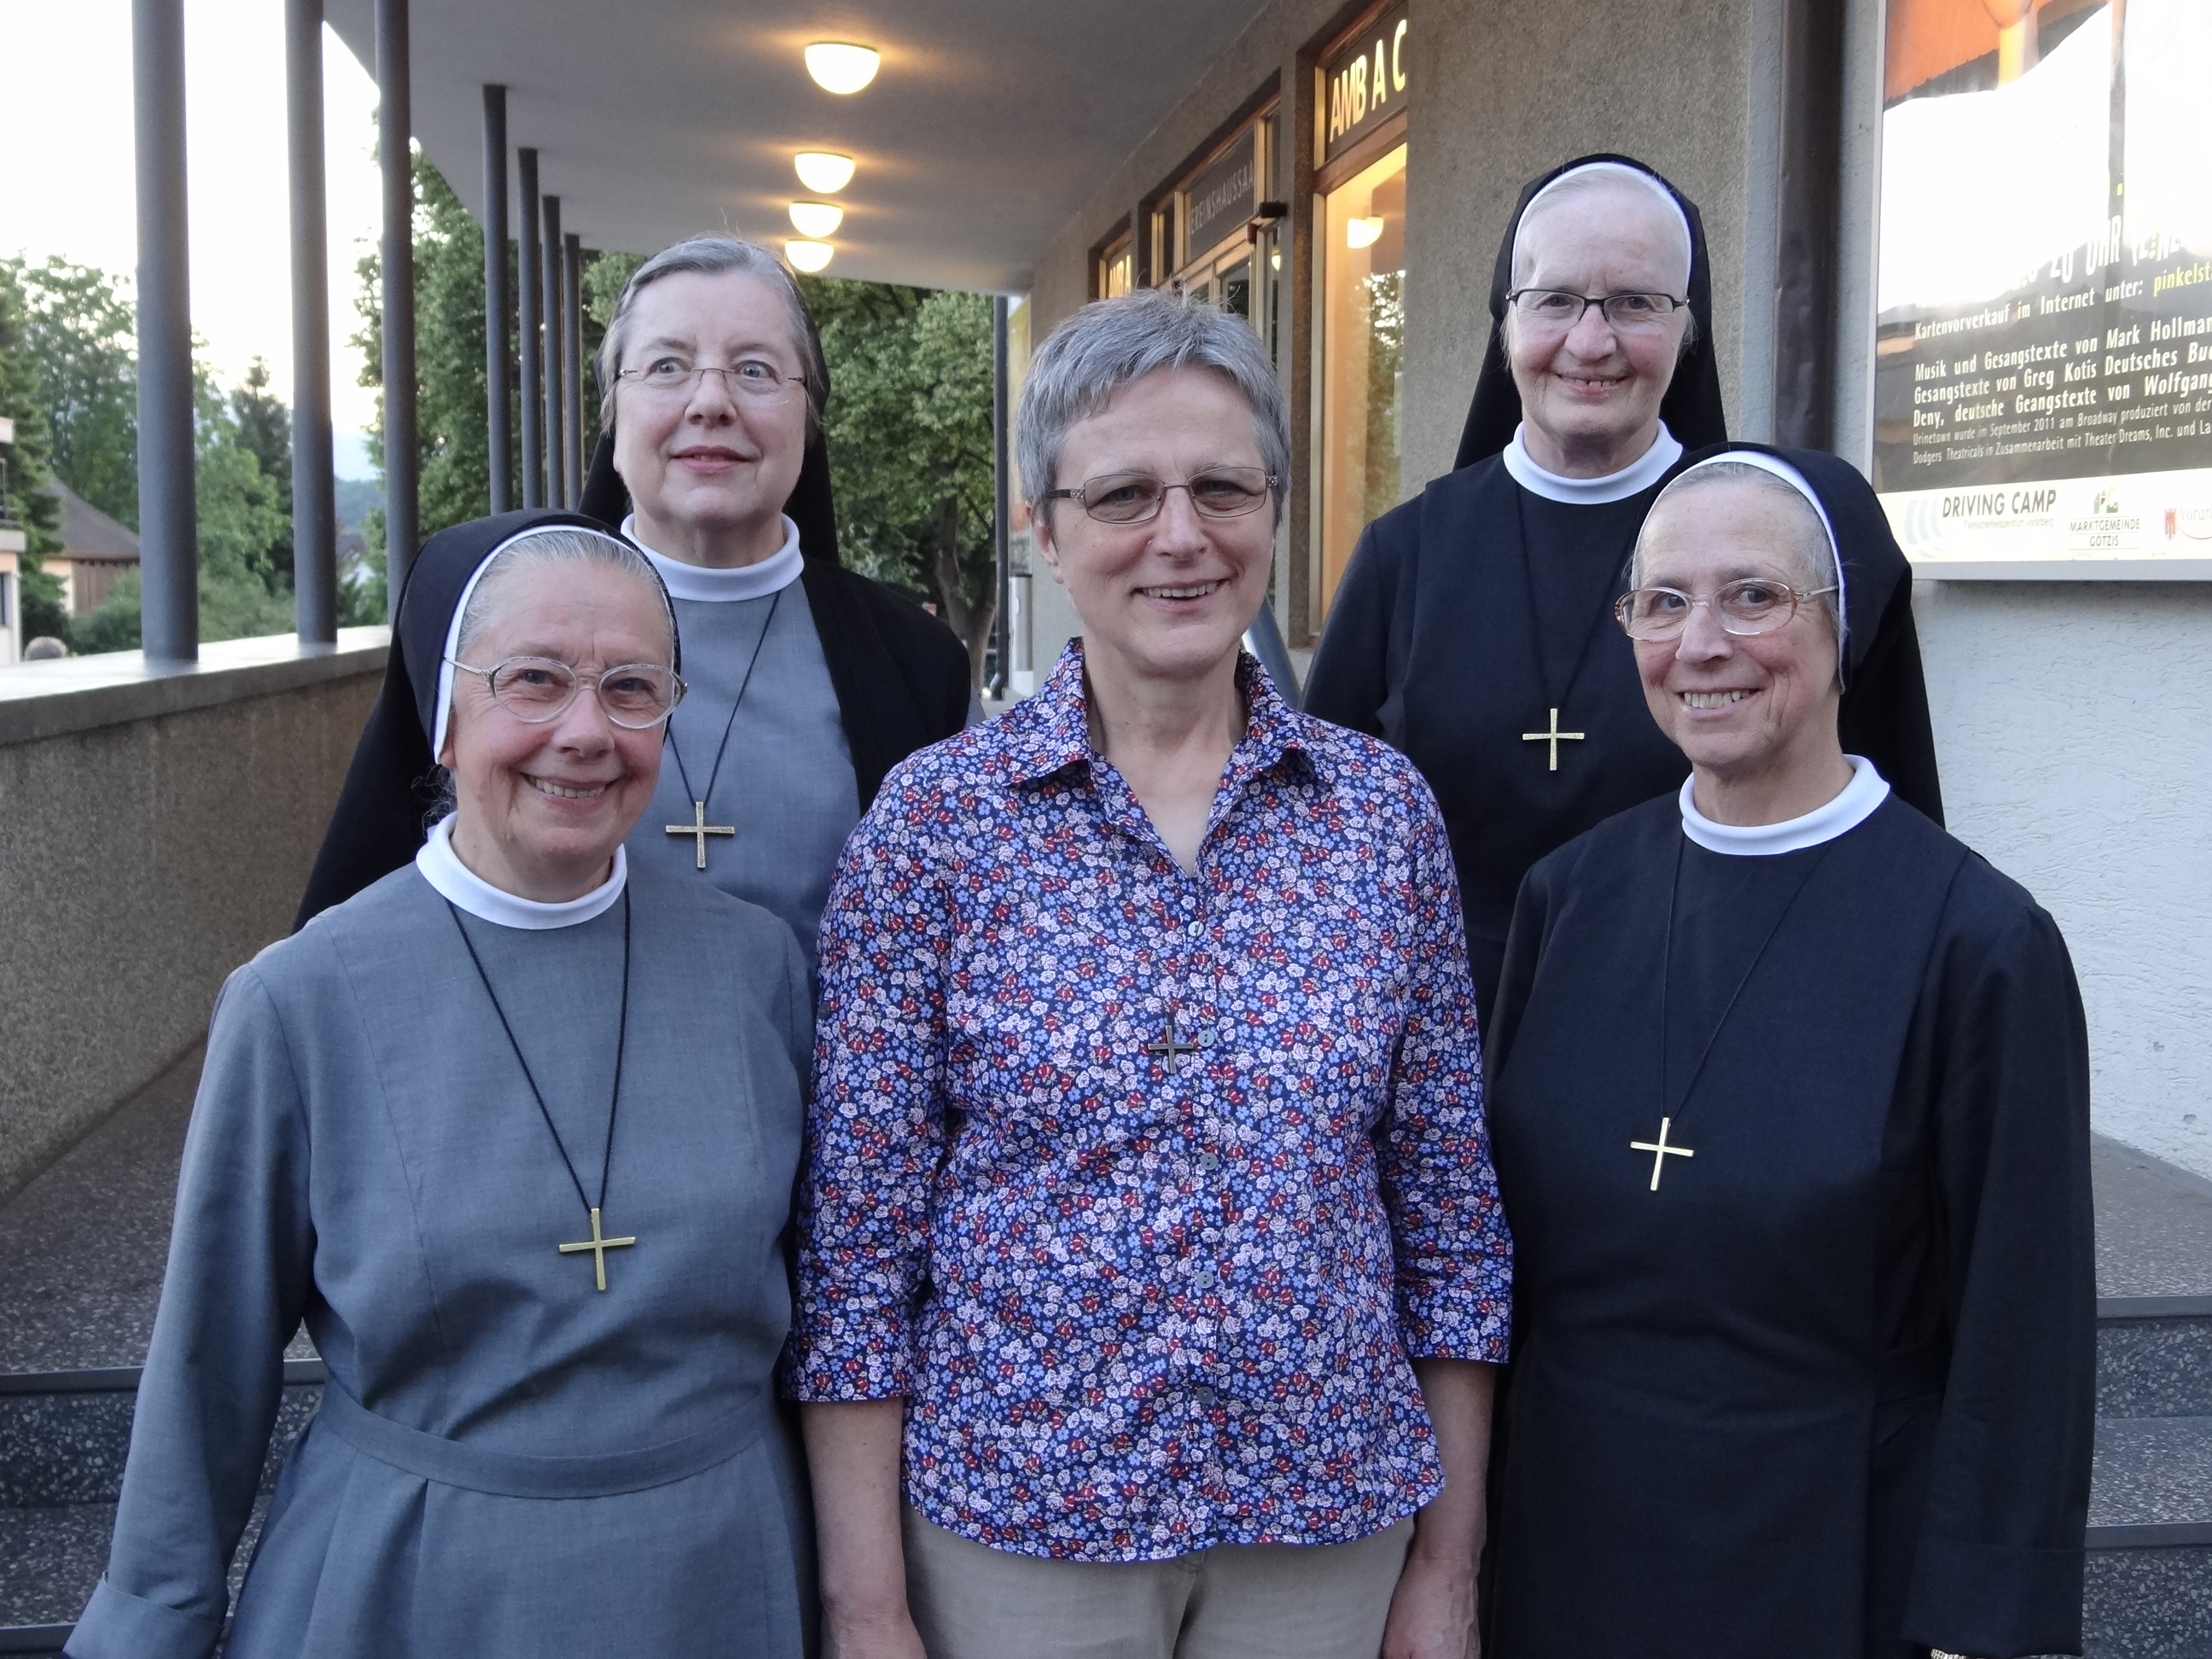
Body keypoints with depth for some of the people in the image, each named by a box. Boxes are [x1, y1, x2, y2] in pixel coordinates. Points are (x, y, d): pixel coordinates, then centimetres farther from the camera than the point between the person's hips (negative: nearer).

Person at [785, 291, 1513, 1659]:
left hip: (1334, 1523, 2)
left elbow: (1450, 1207, 2)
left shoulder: (1384, 806, -3)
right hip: (1012, 1518, -2)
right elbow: (860, 1239, -6)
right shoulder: (935, 817, -8)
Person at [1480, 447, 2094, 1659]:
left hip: (1831, 1558, -3)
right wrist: (1462, 1536, 7)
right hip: (1565, 1532, 4)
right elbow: (1502, 1235, 5)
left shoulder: (1976, 943, -16)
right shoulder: (1568, 896, -3)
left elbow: (2021, 1337, -12)